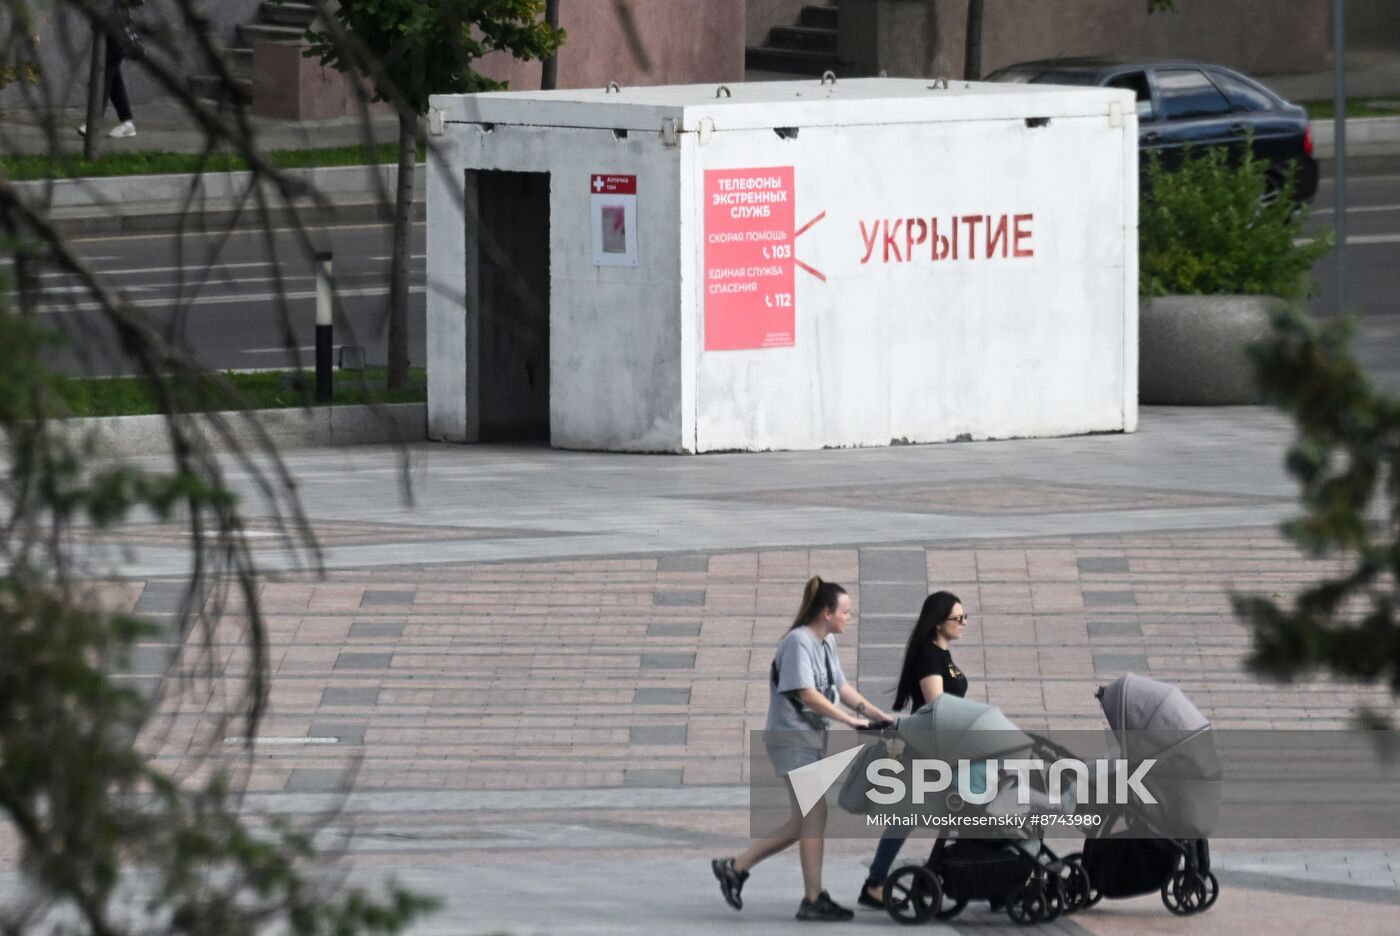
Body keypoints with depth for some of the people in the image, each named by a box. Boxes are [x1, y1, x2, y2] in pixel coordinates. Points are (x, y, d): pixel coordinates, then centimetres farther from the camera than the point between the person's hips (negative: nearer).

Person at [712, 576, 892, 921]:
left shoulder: (827, 643, 14)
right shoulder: (799, 642, -15)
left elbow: (841, 687, 17)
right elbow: (807, 694, -22)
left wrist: (878, 716, 8)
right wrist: (850, 720, -19)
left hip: (813, 737, 10)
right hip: (793, 736, -10)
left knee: (803, 822, 9)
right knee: (814, 817, -9)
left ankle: (736, 867, 15)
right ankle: (813, 899, -5)